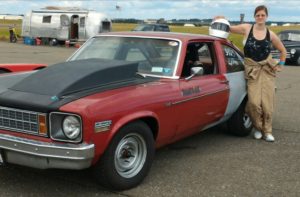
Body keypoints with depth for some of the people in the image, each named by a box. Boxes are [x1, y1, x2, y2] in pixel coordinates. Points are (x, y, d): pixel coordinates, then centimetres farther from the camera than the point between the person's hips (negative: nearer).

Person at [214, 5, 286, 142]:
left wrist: (280, 65, 10)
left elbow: (283, 51, 18)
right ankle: (258, 128, 12)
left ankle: (267, 131, 12)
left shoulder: (271, 34, 4)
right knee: (254, 102, -13)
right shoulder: (246, 29, -1)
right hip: (252, 70, -1)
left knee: (267, 102, -3)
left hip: (267, 69, 2)